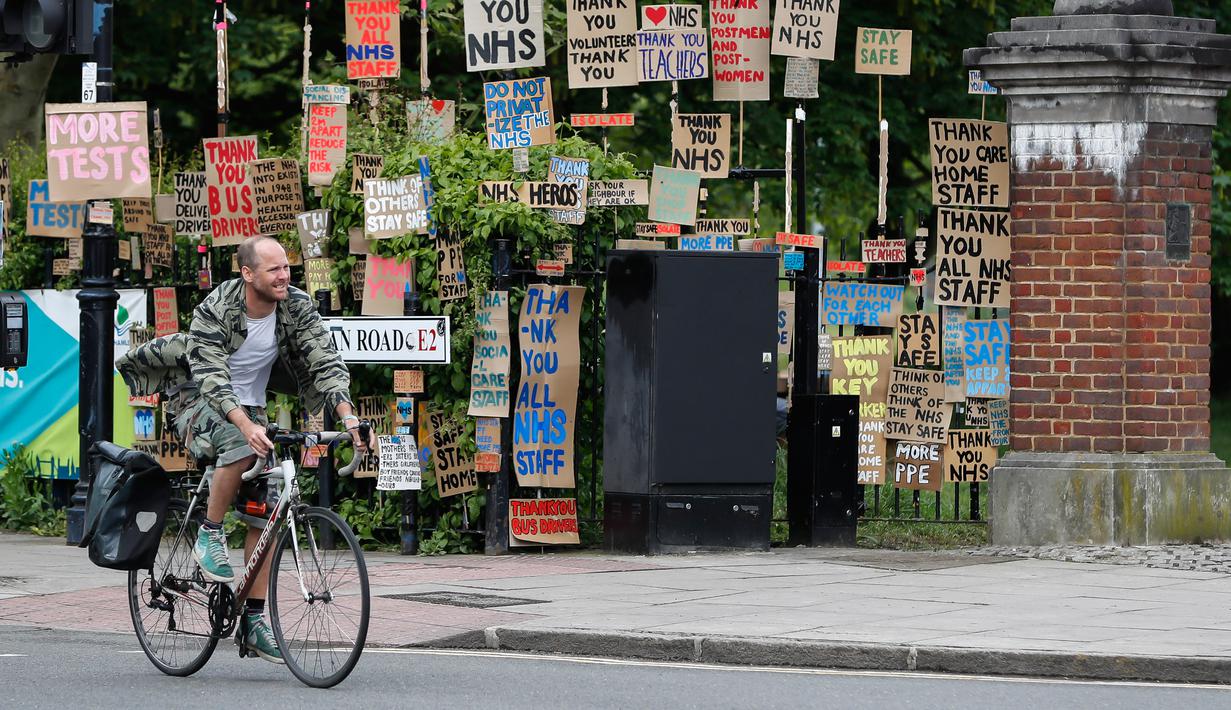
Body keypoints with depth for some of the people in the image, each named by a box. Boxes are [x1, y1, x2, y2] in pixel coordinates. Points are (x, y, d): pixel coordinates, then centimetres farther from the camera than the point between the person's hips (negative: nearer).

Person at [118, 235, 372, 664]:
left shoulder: (297, 307, -13)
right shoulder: (215, 311, -26)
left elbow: (327, 363, -16)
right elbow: (212, 378, -34)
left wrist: (348, 418, -33)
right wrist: (247, 426, -50)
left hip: (251, 409, 5)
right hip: (199, 403, -5)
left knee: (263, 517, -4)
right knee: (241, 447, -38)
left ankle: (254, 620, 2)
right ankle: (209, 536, -18)